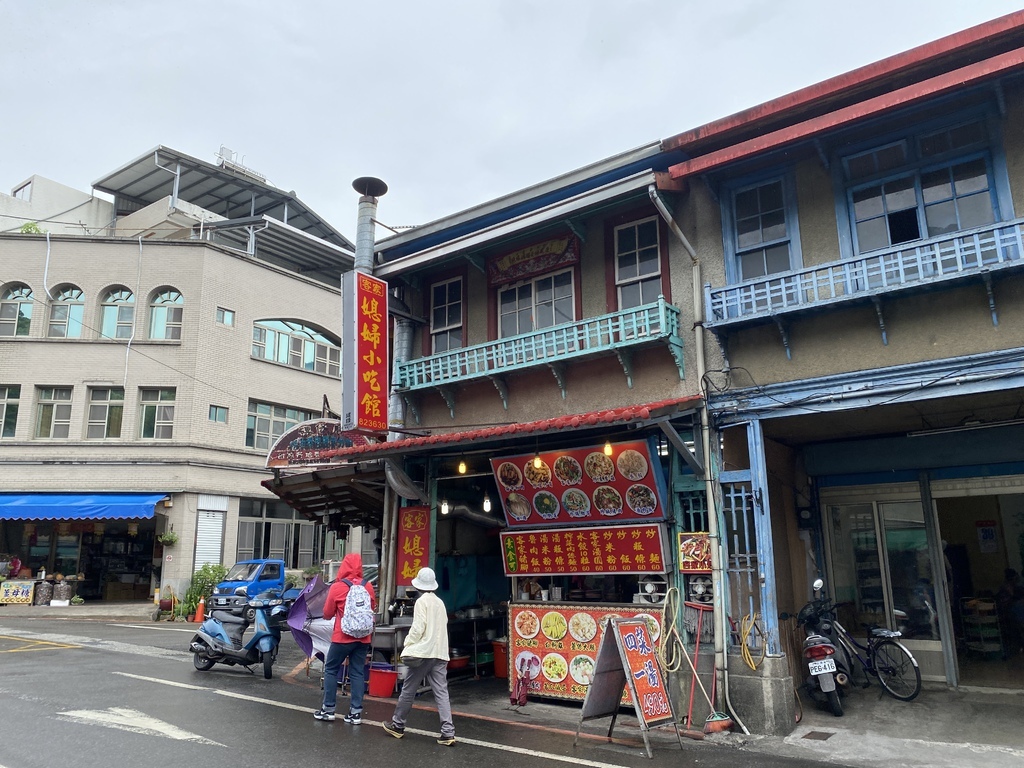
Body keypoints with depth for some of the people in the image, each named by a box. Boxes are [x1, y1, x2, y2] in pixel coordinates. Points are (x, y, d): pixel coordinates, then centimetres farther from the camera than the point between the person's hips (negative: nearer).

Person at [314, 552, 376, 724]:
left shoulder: (337, 587, -11)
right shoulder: (368, 587, -1)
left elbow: (327, 614, 0)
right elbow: (373, 607, 15)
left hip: (343, 637, -3)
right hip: (363, 637, 3)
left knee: (331, 670, 12)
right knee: (357, 673, 9)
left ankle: (328, 709, 14)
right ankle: (356, 712, 8)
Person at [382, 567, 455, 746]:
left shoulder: (422, 601, -5)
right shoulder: (440, 602, 15)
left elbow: (418, 627, -13)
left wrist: (407, 646, -4)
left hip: (423, 652, -6)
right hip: (440, 653, 6)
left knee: (408, 690, 9)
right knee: (441, 692, 0)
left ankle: (398, 725, 21)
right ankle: (448, 732, -7)